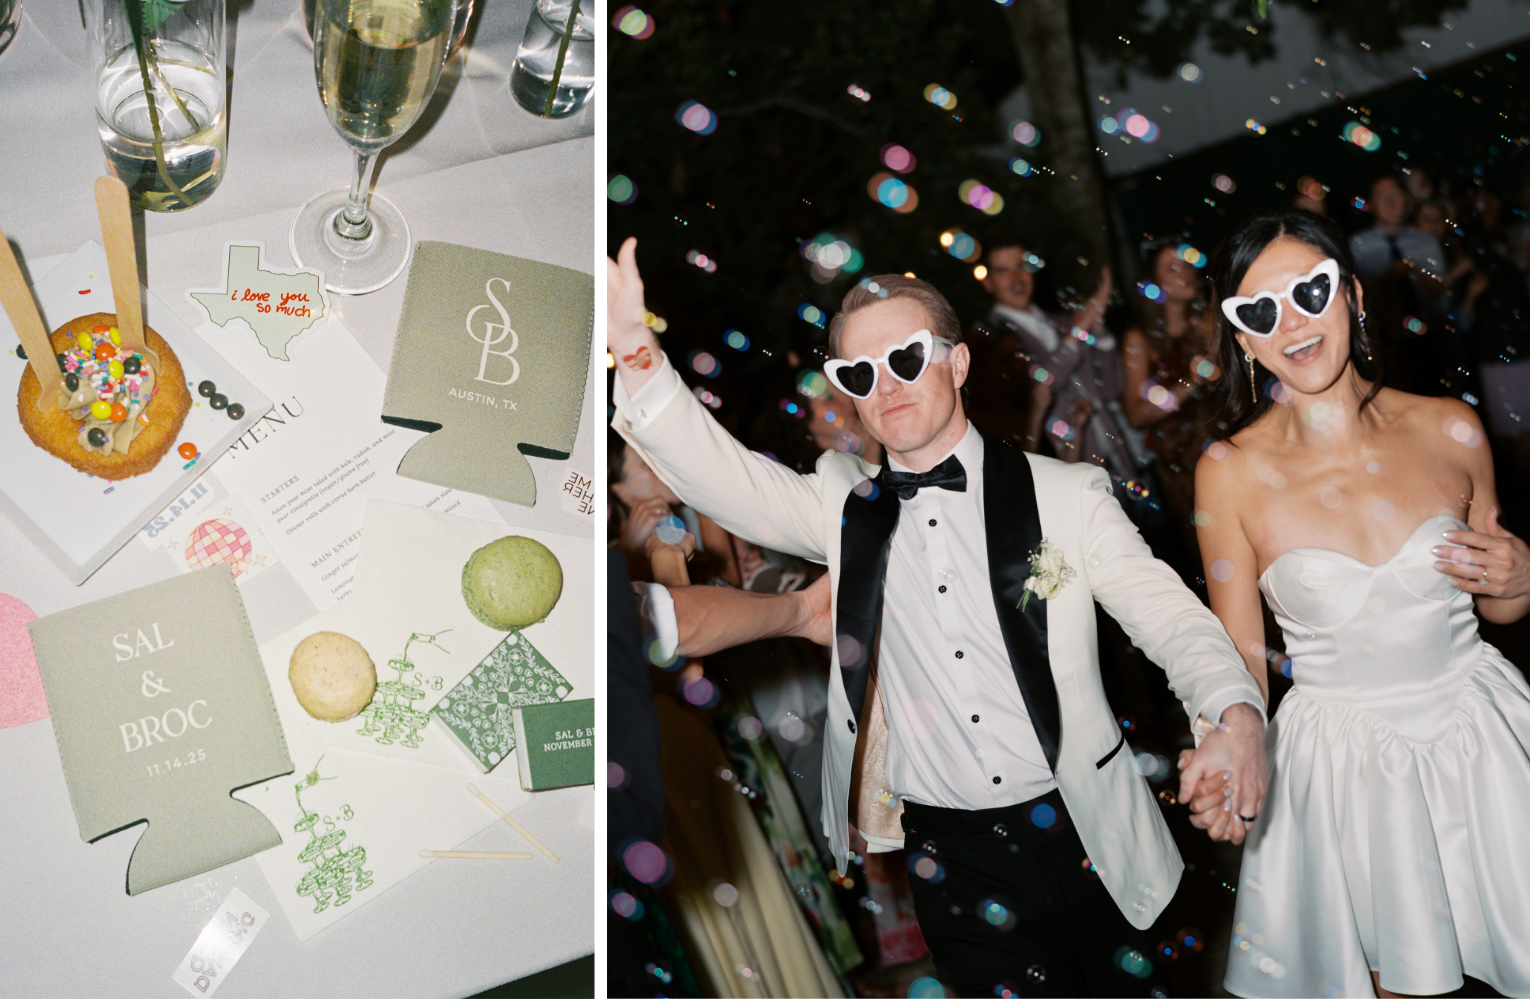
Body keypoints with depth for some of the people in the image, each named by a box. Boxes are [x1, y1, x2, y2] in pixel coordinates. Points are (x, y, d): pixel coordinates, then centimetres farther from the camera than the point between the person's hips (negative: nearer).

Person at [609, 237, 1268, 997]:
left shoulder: (1066, 495, -3)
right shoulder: (844, 507, 1)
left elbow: (1169, 614, -6)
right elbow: (722, 478, -11)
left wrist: (1235, 714, -26)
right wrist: (633, 347, -25)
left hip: (1087, 843, 0)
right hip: (951, 857, 1)